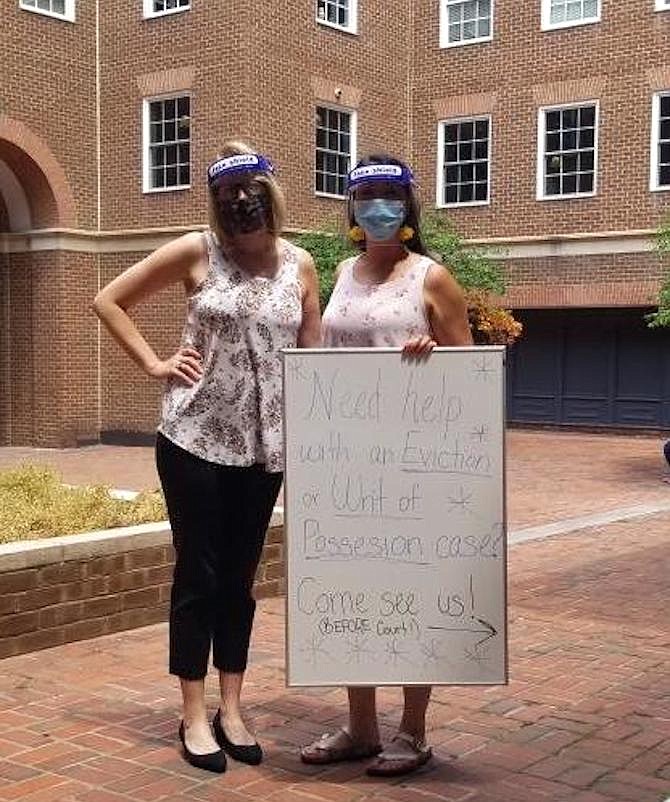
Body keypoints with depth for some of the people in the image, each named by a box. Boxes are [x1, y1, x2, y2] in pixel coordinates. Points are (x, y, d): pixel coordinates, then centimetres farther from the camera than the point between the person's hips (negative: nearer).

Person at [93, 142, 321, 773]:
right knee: (198, 577, 3)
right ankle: (194, 716, 16)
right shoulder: (196, 252, -4)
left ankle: (231, 710, 24)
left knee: (239, 579, 12)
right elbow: (108, 301, 2)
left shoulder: (300, 265, 3)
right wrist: (155, 365, -5)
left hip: (263, 448, 3)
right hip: (194, 440, -3)